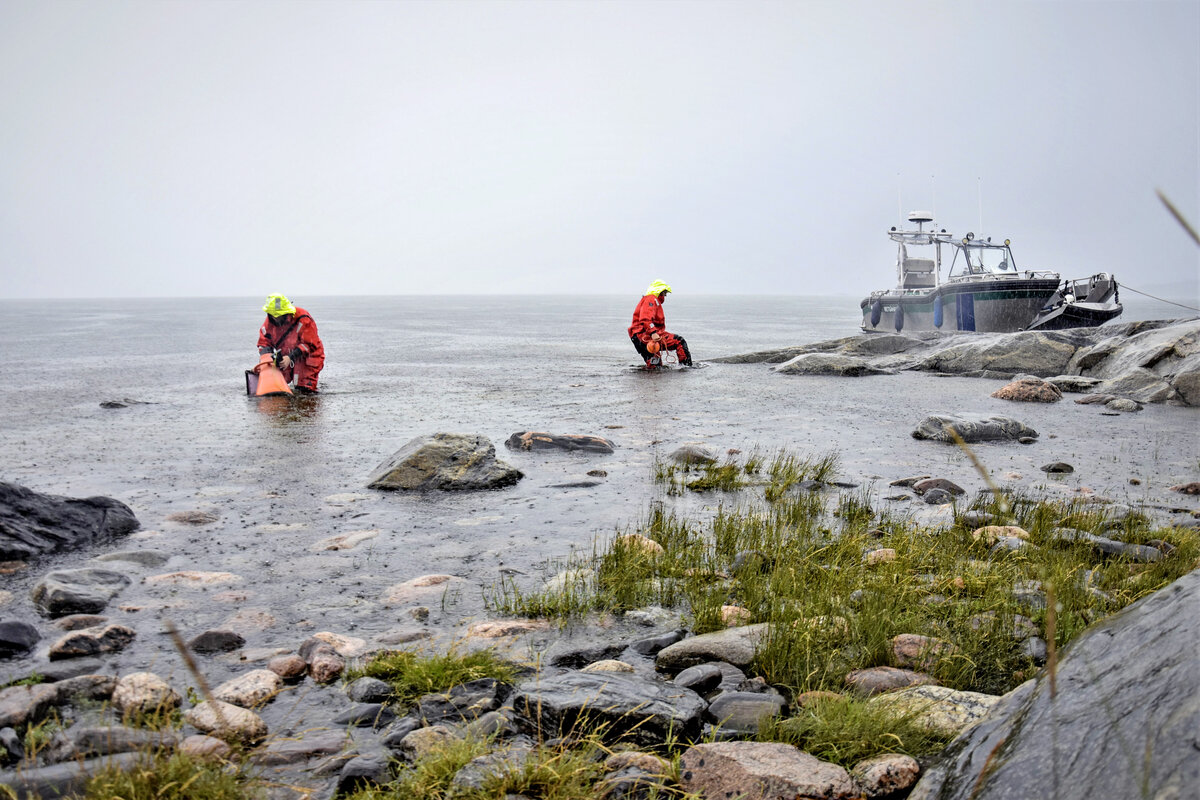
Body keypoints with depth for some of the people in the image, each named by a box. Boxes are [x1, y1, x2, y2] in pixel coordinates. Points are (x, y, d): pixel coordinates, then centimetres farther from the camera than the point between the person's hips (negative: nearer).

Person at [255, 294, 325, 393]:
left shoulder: (303, 320, -24)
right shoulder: (271, 320, -8)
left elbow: (309, 344, -23)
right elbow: (264, 341, -2)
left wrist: (290, 358, -31)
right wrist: (265, 358, -23)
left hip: (306, 357, -5)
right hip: (286, 358, 5)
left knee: (306, 390, -10)